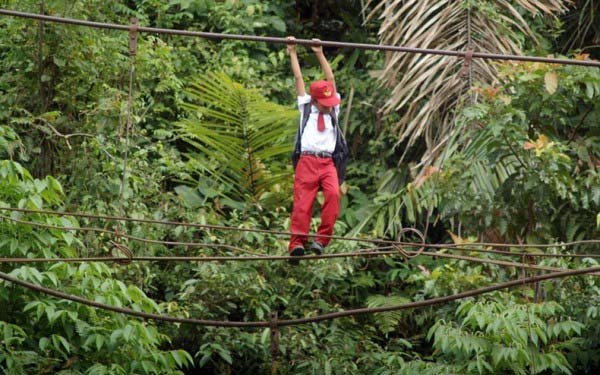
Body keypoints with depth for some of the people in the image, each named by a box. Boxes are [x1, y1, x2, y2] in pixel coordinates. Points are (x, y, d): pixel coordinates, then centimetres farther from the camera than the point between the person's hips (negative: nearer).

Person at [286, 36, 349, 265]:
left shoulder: (333, 110, 22)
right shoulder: (306, 108, 18)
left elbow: (330, 79, 22)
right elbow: (299, 78, 22)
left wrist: (320, 54, 24)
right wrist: (292, 53, 26)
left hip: (328, 162, 2)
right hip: (307, 161, -2)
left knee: (333, 194, -24)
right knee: (302, 202, -14)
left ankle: (322, 239, -25)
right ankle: (297, 244, -23)